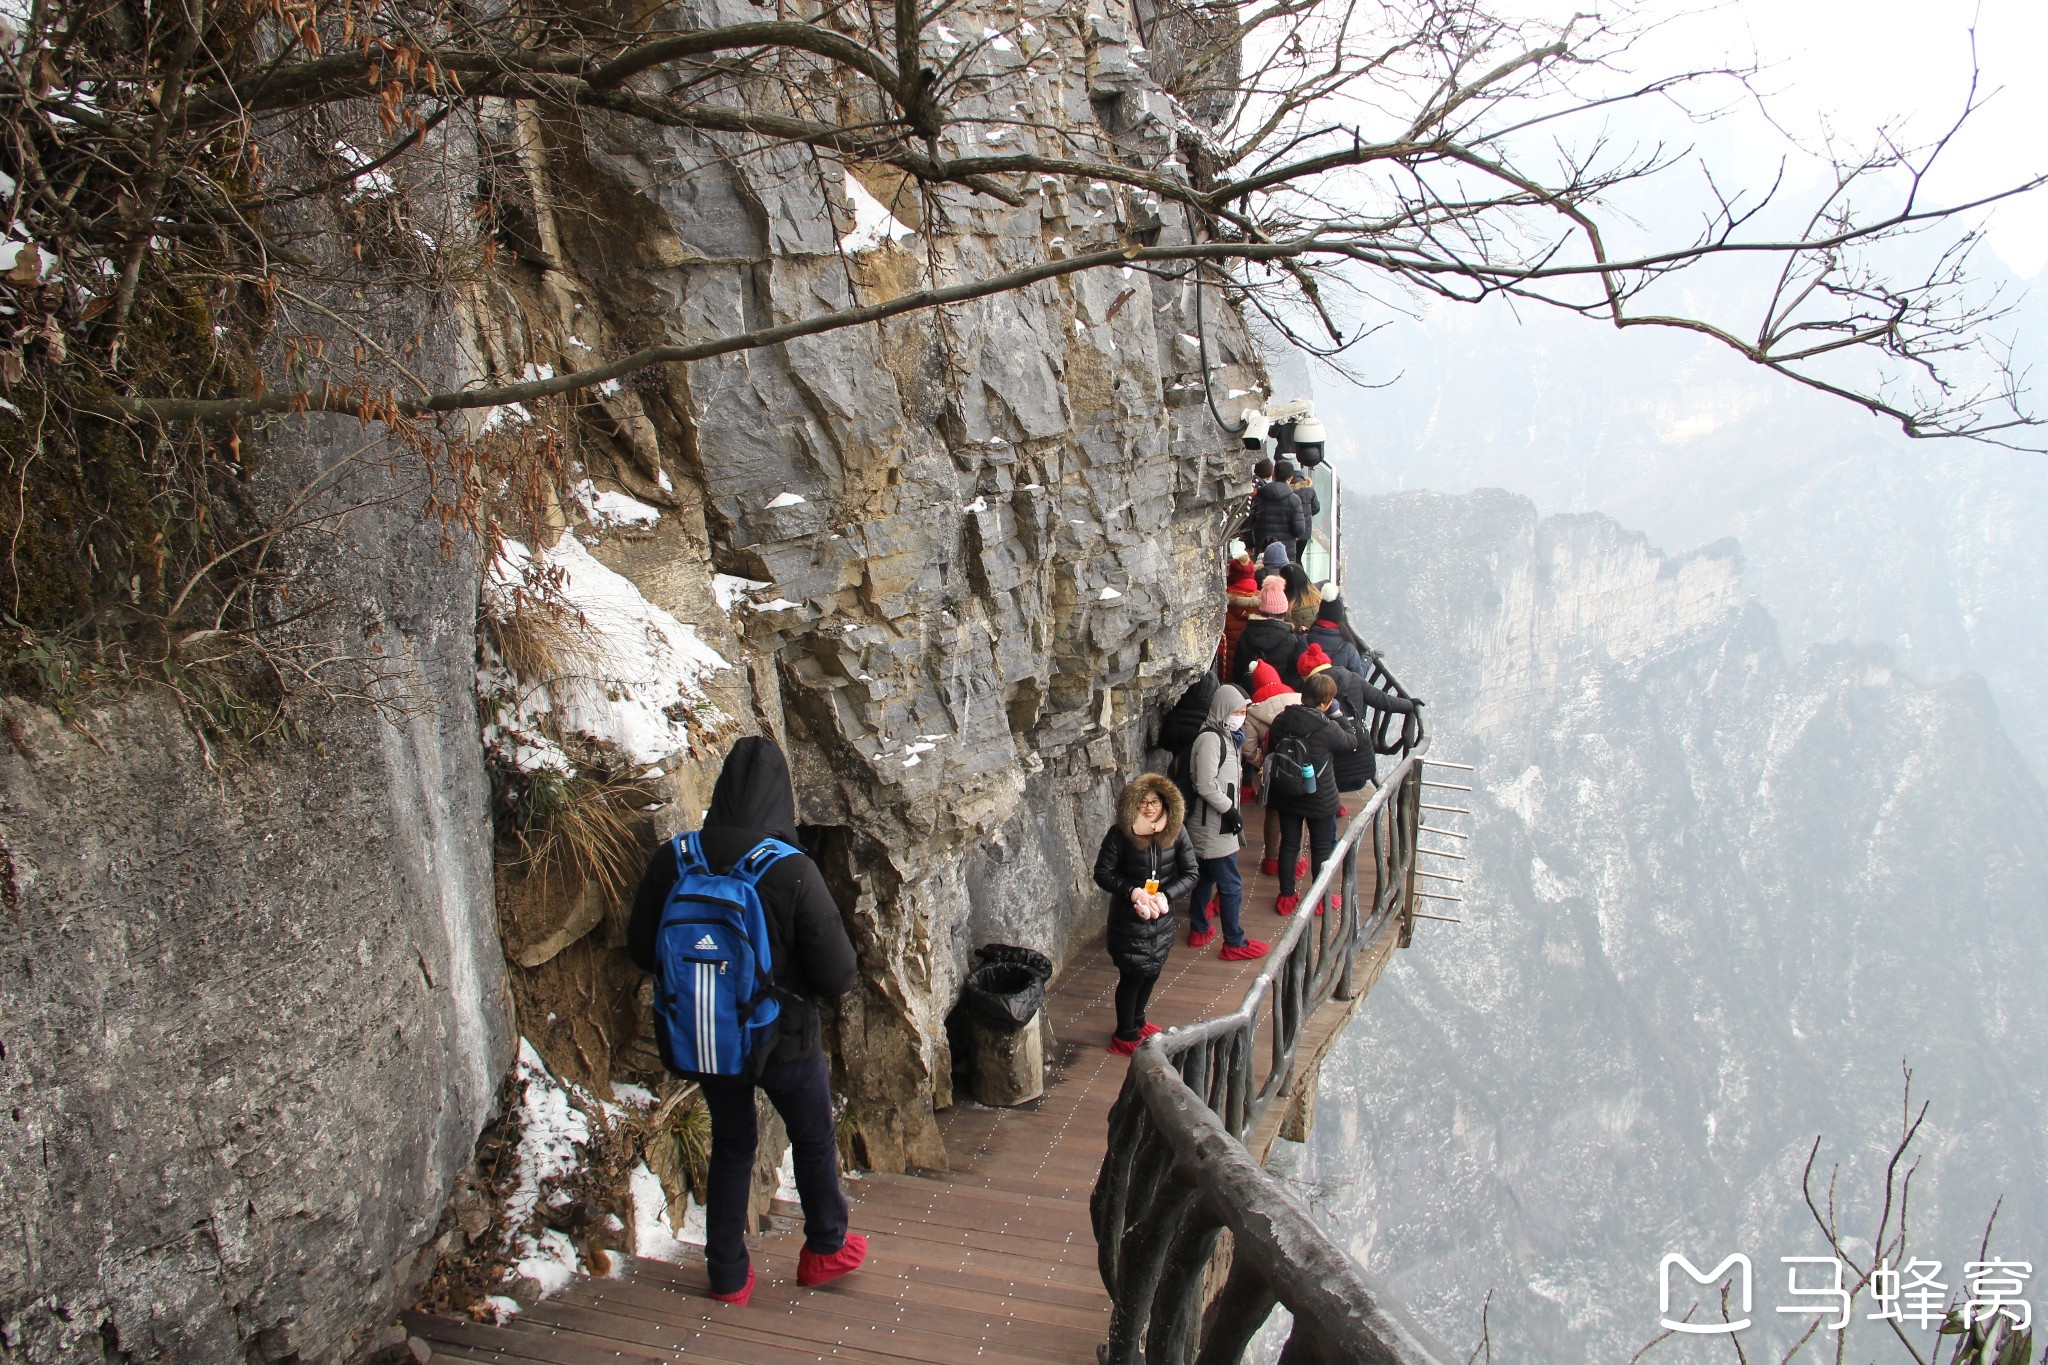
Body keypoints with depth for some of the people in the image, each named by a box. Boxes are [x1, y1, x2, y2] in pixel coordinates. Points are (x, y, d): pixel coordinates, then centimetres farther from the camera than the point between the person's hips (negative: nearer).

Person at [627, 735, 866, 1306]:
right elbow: (837, 976, -20)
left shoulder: (672, 860, -14)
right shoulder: (792, 871, -26)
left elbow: (641, 950, 0)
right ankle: (826, 1248, 41)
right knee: (814, 1138, 23)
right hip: (783, 1039, -3)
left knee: (731, 1145, 24)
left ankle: (728, 1275, 33)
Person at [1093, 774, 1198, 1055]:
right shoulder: (1120, 834, -18)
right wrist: (1132, 891, -25)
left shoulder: (1176, 831, -9)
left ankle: (1137, 1022, 42)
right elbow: (1102, 873, -12)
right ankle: (1126, 1035, 23)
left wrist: (1166, 895, -20)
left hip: (1162, 917, 4)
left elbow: (1191, 873, -5)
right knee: (1132, 975, 4)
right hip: (1128, 917, -4)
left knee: (1152, 971, 19)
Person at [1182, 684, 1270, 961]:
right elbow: (1206, 785, -24)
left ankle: (1198, 930, 32)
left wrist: (1233, 812, 12)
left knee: (1205, 878, 20)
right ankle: (1235, 944, 6)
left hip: (1216, 826, 10)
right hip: (1214, 829, -10)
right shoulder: (1210, 739, -20)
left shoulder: (1224, 736, 12)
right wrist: (1231, 810, -17)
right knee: (1231, 886, -3)